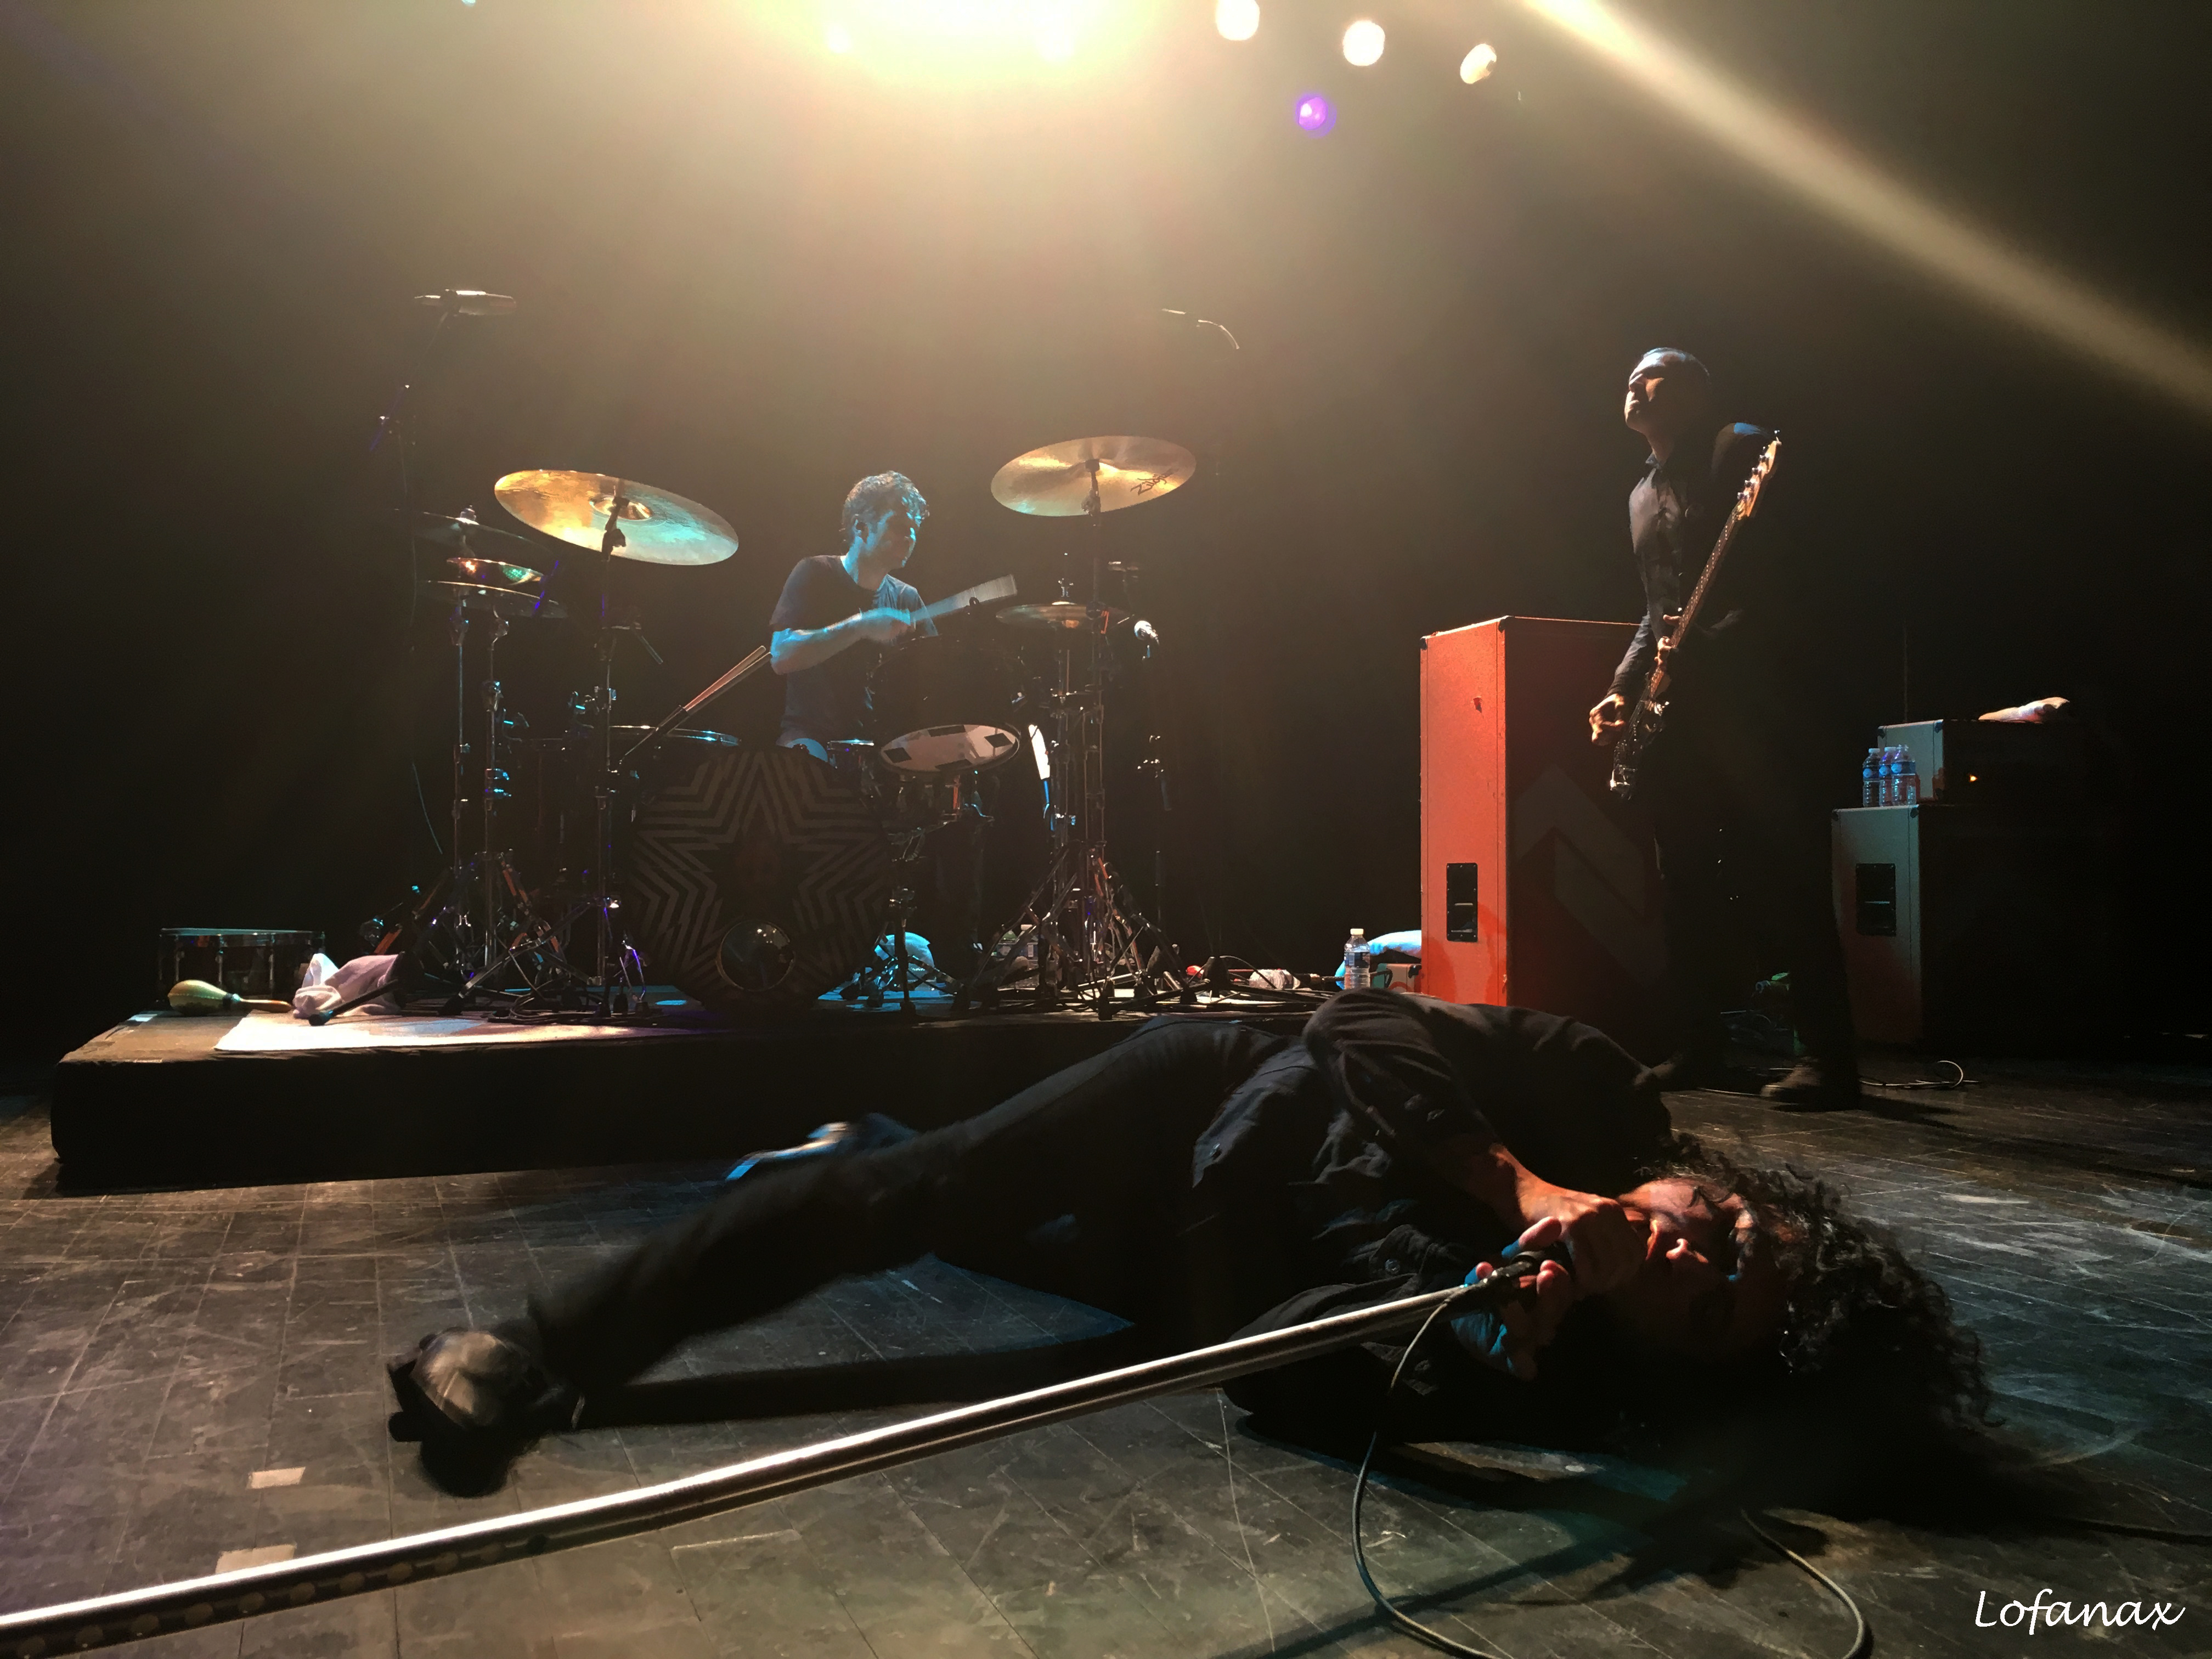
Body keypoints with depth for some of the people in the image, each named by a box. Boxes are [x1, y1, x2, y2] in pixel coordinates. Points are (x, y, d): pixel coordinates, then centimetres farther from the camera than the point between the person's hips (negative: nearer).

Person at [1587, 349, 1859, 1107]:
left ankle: (1828, 1057, -7)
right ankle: (1698, 1044, 17)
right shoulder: (1642, 495, 23)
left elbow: (1780, 574, -10)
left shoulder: (1742, 453, 1)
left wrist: (1707, 646, -21)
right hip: (1671, 708, 8)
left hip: (1743, 697, -8)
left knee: (1781, 877, -10)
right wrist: (1622, 688, 14)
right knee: (1685, 881, 9)